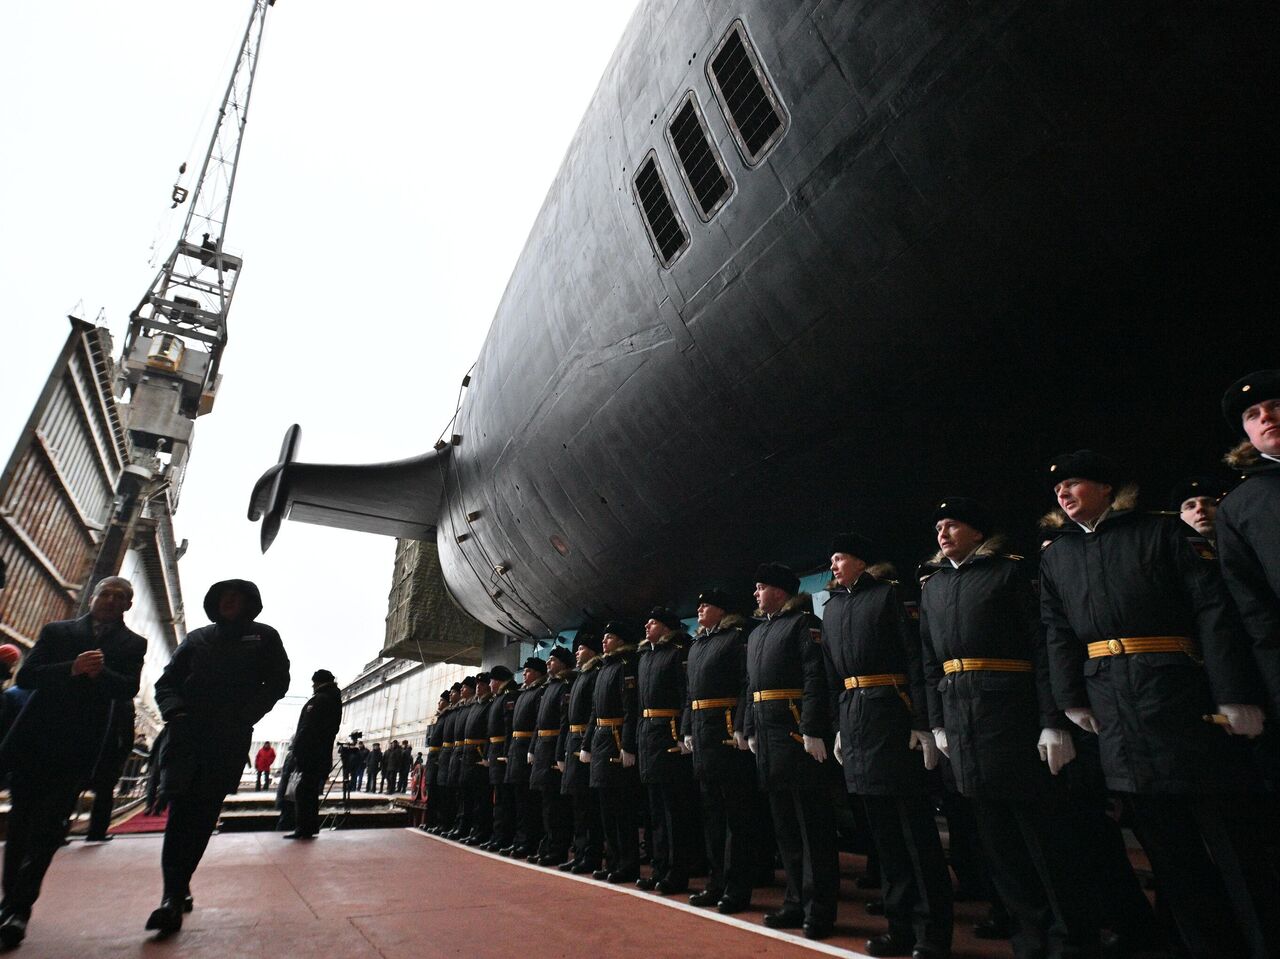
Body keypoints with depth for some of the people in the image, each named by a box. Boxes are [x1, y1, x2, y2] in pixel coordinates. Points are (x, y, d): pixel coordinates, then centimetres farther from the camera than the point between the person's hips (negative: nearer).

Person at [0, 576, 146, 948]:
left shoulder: (132, 644, 7)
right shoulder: (57, 631, 11)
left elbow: (129, 688, -5)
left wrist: (100, 672, -25)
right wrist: (72, 669, -17)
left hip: (78, 745, -2)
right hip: (33, 736, 2)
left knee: (49, 826, -6)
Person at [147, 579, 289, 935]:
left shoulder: (264, 637, 11)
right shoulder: (197, 638, 18)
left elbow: (277, 682, 7)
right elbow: (167, 681, 14)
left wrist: (244, 715, -6)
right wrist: (175, 710, -6)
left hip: (230, 736, -1)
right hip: (187, 729, 2)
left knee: (203, 812, -2)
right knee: (181, 805, -10)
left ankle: (176, 891, 8)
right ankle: (175, 893, -5)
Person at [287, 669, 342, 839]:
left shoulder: (319, 699, -10)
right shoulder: (335, 700, 18)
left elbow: (308, 728, -18)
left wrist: (297, 750, -17)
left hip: (310, 754, -9)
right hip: (323, 755, 9)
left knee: (303, 791, -6)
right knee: (312, 792, 13)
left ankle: (303, 828, -6)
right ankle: (310, 828, 16)